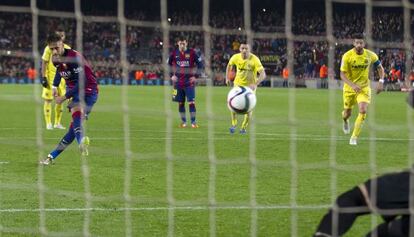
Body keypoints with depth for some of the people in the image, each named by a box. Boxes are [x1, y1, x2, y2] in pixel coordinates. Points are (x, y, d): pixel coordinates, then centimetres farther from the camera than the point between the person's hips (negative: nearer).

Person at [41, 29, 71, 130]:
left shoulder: (67, 49, 6)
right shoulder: (49, 48, -6)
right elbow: (44, 63, -6)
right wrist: (43, 77, -13)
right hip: (50, 77, -4)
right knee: (48, 100, -3)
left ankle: (57, 123, 14)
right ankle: (48, 123, 1)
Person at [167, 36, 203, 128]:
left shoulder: (192, 53, -6)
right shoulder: (174, 53, 1)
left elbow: (200, 64, 1)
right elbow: (169, 64, 16)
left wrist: (196, 76, -4)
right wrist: (172, 75, 6)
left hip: (189, 82, -3)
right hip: (178, 82, 3)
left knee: (191, 102, -9)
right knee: (181, 103, 7)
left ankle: (193, 122, -4)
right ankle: (183, 121, 18)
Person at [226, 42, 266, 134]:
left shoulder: (255, 59, -24)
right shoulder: (235, 57, -14)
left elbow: (263, 74, -30)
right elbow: (229, 65, 11)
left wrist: (255, 84, -44)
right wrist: (227, 77, 6)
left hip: (250, 85, -1)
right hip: (238, 84, 1)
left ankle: (244, 127, 25)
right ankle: (234, 124, 5)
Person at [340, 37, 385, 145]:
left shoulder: (370, 55, -11)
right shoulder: (347, 56, -17)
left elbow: (380, 68, 7)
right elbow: (342, 75, -16)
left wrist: (381, 81, -8)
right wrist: (353, 85, -31)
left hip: (364, 87, 0)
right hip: (349, 87, 0)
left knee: (363, 110, -20)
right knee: (347, 113, 11)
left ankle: (354, 137, -11)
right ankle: (345, 122, 52)